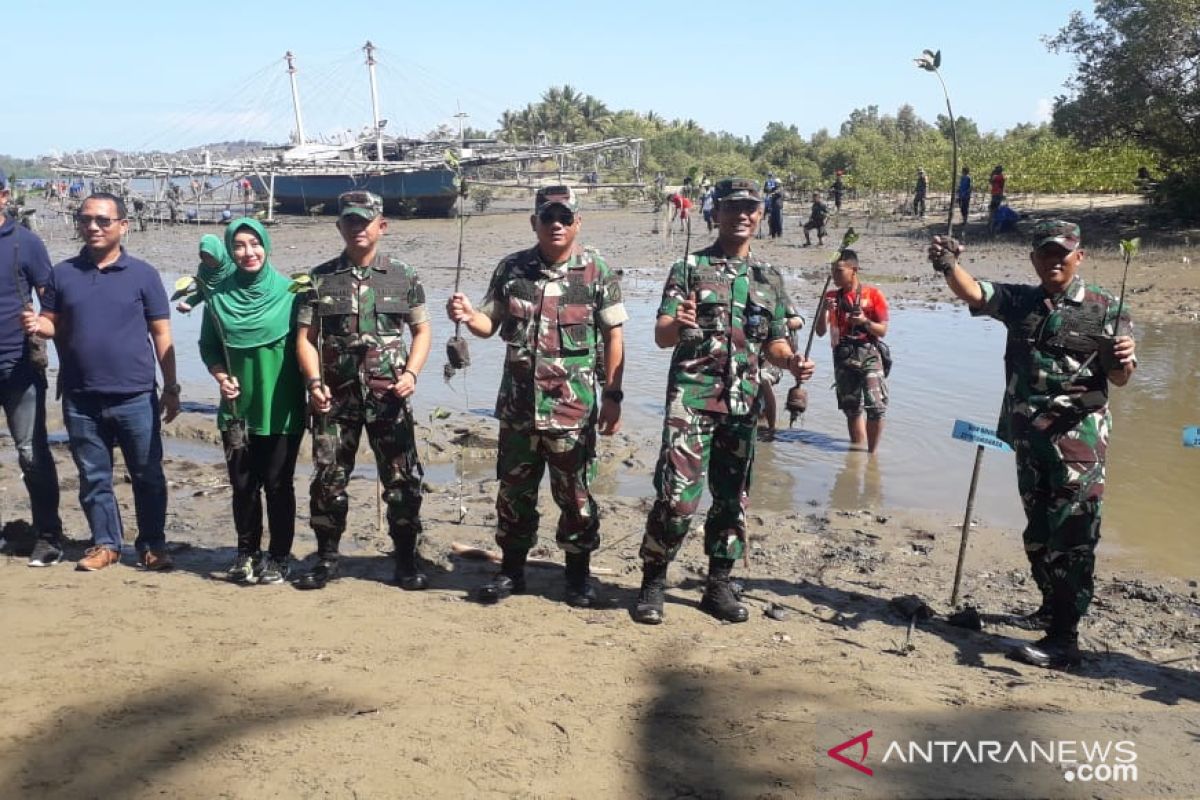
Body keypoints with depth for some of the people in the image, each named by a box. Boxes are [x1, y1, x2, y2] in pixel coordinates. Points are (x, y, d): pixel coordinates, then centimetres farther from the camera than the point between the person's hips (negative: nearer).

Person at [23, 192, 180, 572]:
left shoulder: (143, 274, -1)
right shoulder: (62, 273, 6)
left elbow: (161, 335, 0)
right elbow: (54, 326, 12)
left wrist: (171, 388, -2)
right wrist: (37, 325, -13)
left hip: (135, 398, -2)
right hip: (80, 400, 3)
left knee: (147, 475, 7)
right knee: (93, 476, 11)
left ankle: (152, 544, 20)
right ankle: (105, 542, 24)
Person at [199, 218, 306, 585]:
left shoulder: (289, 292, -6)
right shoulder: (219, 295, 2)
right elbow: (208, 346, 11)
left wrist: (311, 388, -7)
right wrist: (221, 376, -6)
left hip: (282, 409, -3)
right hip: (238, 408, 3)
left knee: (278, 484, 5)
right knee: (243, 485, 11)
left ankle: (279, 556, 18)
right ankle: (247, 552, 26)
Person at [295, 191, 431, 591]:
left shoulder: (403, 277, 5)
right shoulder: (320, 279, 5)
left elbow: (422, 330, 9)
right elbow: (305, 337, 4)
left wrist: (411, 372, -7)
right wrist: (315, 382, -10)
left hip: (388, 395, -1)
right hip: (335, 396, 1)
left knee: (403, 479, 1)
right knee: (328, 479, 6)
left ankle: (406, 560, 15)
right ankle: (327, 558, 21)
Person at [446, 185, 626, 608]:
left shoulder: (598, 271, -3)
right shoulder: (510, 269, 4)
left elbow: (613, 337, -1)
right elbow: (491, 324, 11)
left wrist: (612, 395, -6)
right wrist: (467, 315, -11)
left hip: (573, 407, -3)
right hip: (518, 404, 3)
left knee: (575, 494, 7)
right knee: (514, 490, 12)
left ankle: (579, 573, 24)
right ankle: (511, 569, 28)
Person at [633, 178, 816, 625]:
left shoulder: (770, 279, 14)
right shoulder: (690, 268, 2)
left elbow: (774, 342, 17)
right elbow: (661, 337, -5)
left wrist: (791, 361, -6)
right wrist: (678, 323, -28)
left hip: (744, 403, 4)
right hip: (692, 397, -4)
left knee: (733, 499, 10)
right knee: (678, 496, -10)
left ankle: (718, 586, 23)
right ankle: (653, 582, 7)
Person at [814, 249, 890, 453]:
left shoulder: (873, 295, -1)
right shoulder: (831, 297, 9)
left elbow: (882, 331, 0)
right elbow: (820, 332, 5)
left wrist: (865, 322, -19)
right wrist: (824, 310, -11)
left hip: (868, 354, -3)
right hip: (843, 358, 4)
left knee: (876, 406, -14)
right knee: (852, 409, 10)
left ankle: (872, 452, -3)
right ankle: (858, 451, 20)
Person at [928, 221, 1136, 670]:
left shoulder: (1104, 308, -2)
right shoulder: (1020, 302, 9)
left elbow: (1119, 379, -2)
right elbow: (973, 293, -6)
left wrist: (1122, 360, -26)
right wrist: (949, 265, -27)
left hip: (1078, 439, -5)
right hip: (1029, 437, 5)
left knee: (1070, 537, -8)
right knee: (1037, 534, 17)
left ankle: (1063, 641, -7)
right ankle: (1054, 607, 37)